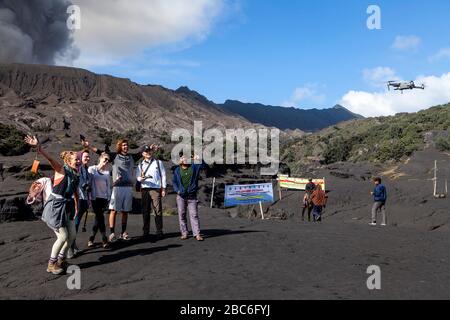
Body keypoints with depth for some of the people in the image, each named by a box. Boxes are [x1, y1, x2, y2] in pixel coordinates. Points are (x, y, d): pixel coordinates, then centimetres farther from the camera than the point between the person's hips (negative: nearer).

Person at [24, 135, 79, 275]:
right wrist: (39, 148, -49)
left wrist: (76, 207, 22)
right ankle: (51, 264, 13)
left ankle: (61, 260, 29)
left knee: (72, 235, 8)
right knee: (63, 236, -5)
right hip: (55, 206, -8)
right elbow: (51, 159, -32)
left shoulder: (76, 175, 7)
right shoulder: (62, 170, -14)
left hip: (67, 206, 8)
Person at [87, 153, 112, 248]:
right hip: (95, 197, -3)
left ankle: (92, 238, 10)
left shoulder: (107, 172, 12)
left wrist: (109, 198, 6)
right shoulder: (92, 169, 2)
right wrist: (89, 196, -9)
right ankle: (104, 239, -2)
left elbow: (108, 186, 12)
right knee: (100, 217, -8)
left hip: (104, 197, 3)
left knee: (98, 218, 1)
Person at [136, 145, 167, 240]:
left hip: (156, 189, -2)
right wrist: (141, 178, -14)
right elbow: (138, 176, 10)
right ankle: (146, 231, 10)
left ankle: (159, 232, -1)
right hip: (145, 189, 2)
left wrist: (163, 189, 3)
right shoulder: (141, 164, 17)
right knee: (145, 211, 3)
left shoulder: (158, 162, 12)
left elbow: (163, 175, 10)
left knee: (158, 210, -5)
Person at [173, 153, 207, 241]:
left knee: (194, 214, -3)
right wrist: (177, 190, -4)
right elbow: (174, 182, 11)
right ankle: (184, 233, 15)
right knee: (182, 215, 5)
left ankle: (197, 234, -3)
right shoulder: (177, 170, 8)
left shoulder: (194, 167, 5)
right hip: (181, 196, 2)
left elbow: (204, 165, 0)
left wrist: (198, 159, -15)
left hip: (192, 195, -1)